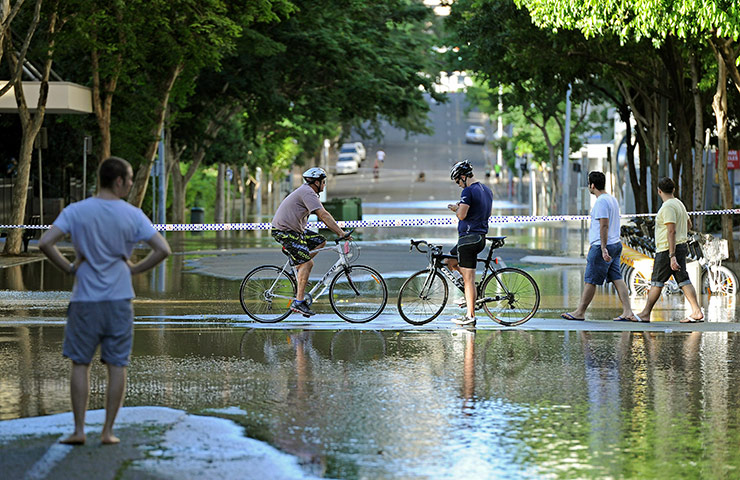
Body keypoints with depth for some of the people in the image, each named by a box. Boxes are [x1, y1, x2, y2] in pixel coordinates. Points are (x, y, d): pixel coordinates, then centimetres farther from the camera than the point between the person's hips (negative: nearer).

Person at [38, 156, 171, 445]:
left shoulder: (76, 211, -4)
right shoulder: (132, 215, -4)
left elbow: (45, 243, -13)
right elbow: (163, 250, -7)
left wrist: (68, 267, 0)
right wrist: (135, 269, 5)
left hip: (85, 300, 0)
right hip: (119, 300, 0)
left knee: (80, 364, 8)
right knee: (117, 365, 7)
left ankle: (79, 430, 6)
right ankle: (108, 431, 7)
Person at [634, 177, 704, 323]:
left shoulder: (668, 207, -16)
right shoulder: (679, 203, 13)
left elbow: (672, 231, -22)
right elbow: (688, 224, 25)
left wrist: (672, 256, -25)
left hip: (668, 250, -9)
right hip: (681, 246, 9)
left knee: (656, 282, -2)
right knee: (683, 281, 5)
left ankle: (645, 313, 4)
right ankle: (697, 312, -2)